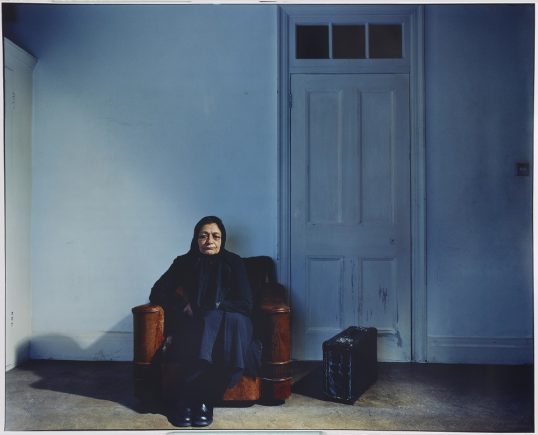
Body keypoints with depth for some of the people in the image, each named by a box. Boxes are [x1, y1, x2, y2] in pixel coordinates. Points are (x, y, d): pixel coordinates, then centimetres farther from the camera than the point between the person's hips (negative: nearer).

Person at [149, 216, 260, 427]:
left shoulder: (234, 263, 2)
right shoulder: (184, 262, 6)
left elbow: (245, 304, -6)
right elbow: (157, 293, 4)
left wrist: (203, 308, -13)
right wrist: (184, 305, -13)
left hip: (229, 323, 0)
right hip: (194, 324, 0)